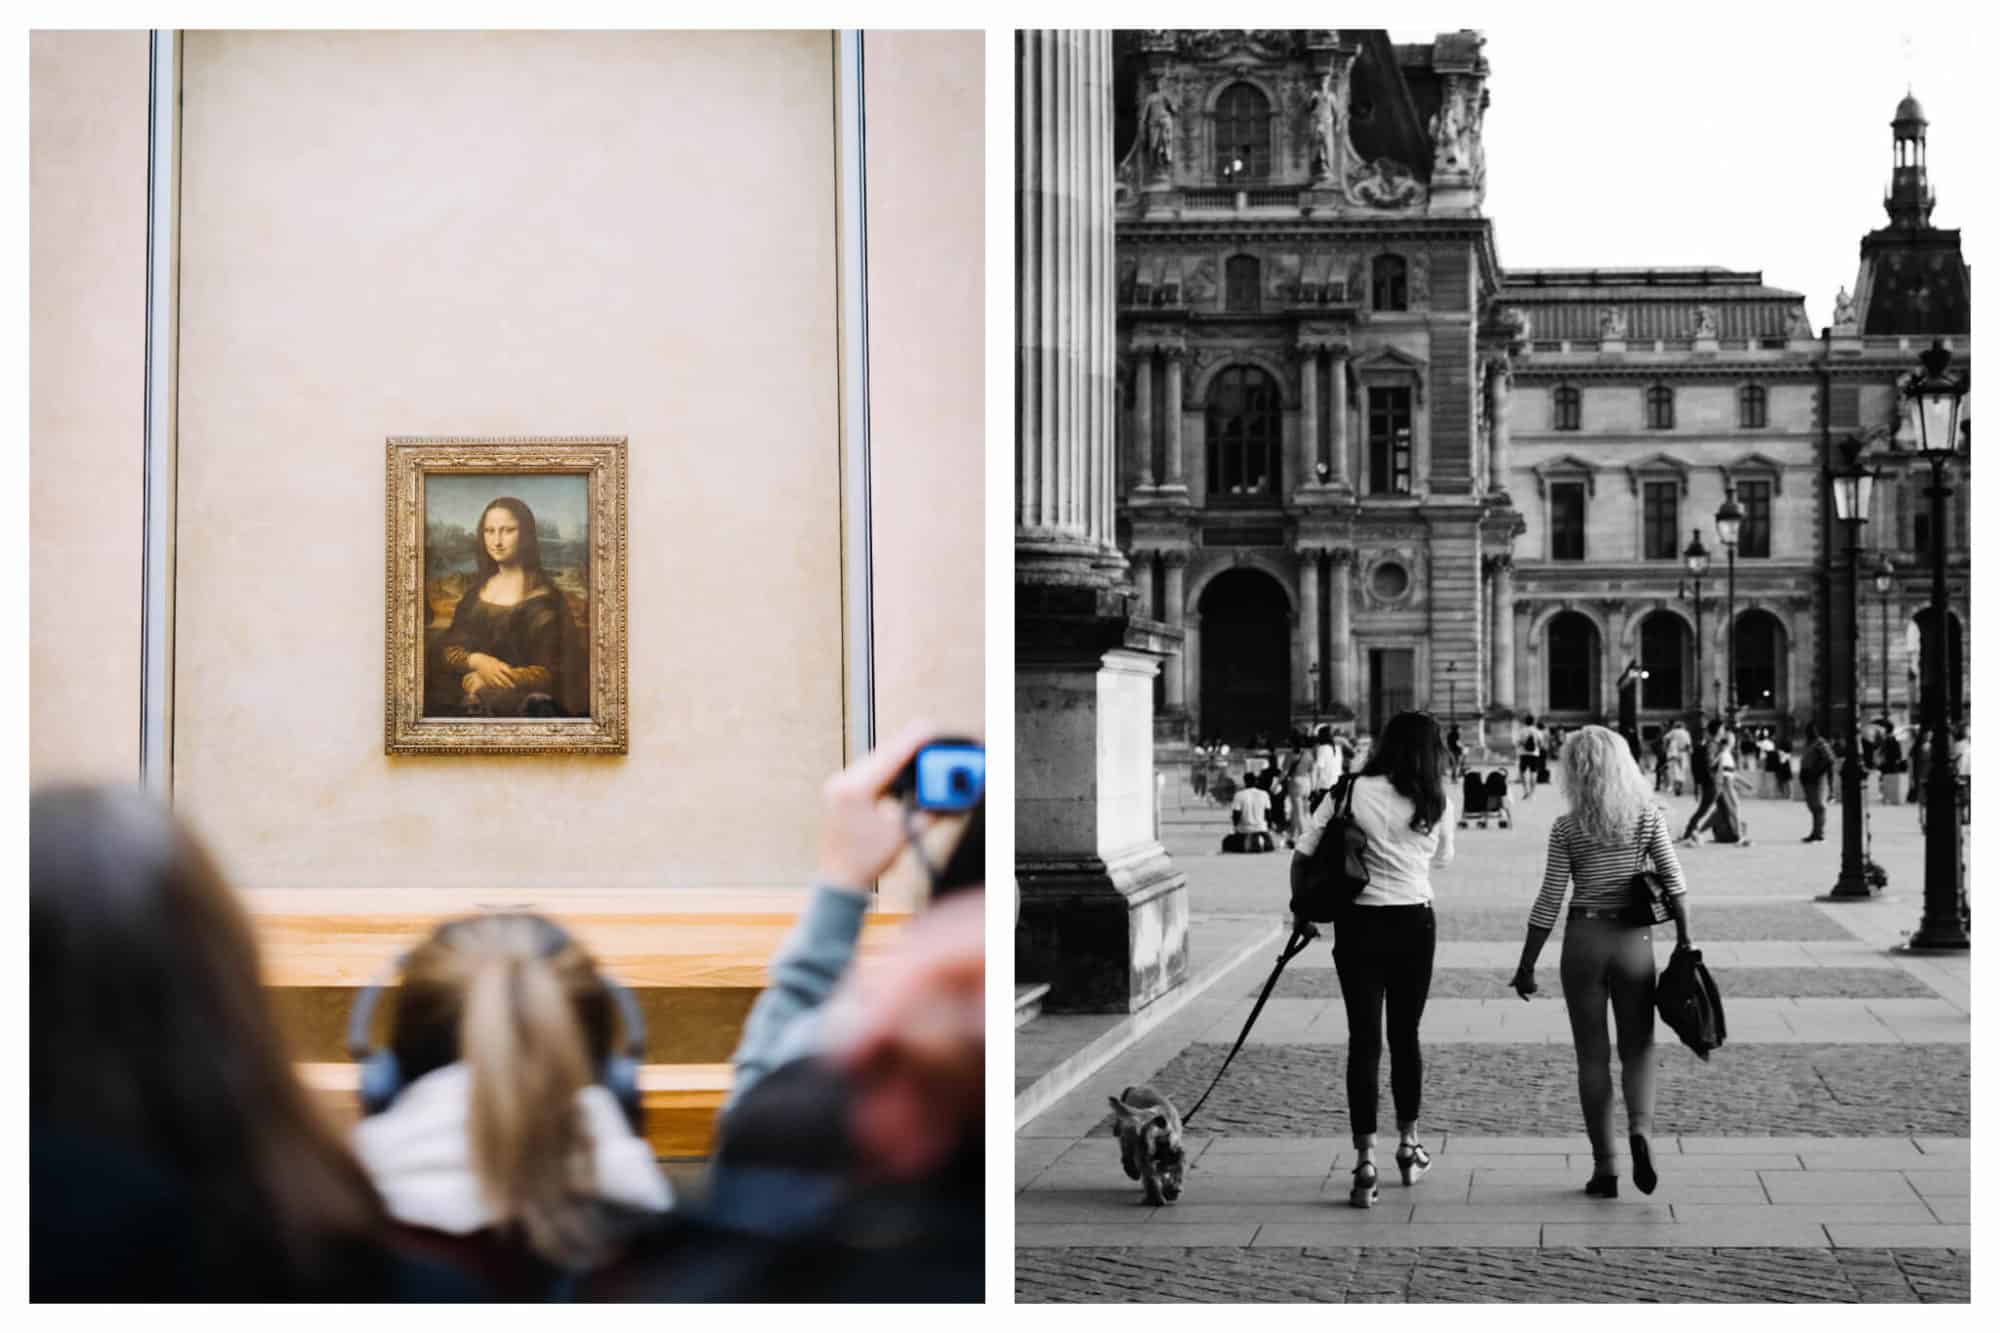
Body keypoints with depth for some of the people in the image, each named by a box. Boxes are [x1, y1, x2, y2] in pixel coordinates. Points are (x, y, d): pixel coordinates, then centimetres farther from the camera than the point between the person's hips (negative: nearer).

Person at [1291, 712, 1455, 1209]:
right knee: (1405, 1035, 18)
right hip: (1415, 924, 1)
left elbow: (1303, 855, -5)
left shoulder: (1350, 793, -6)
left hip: (1358, 925, -1)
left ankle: (1366, 1165, -5)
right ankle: (1409, 1146, 31)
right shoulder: (1436, 805, -2)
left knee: (1364, 1040, 1)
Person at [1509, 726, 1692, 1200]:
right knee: (1637, 1048, 13)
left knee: (1592, 1055, 7)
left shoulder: (1567, 828, -6)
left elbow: (1549, 903, -6)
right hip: (1634, 939, 1)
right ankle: (1640, 1128, -15)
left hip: (1584, 939, -1)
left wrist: (1527, 966, 1)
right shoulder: (1648, 816, -1)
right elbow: (1674, 884, -4)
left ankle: (1605, 1167, 7)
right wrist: (1684, 942, 6)